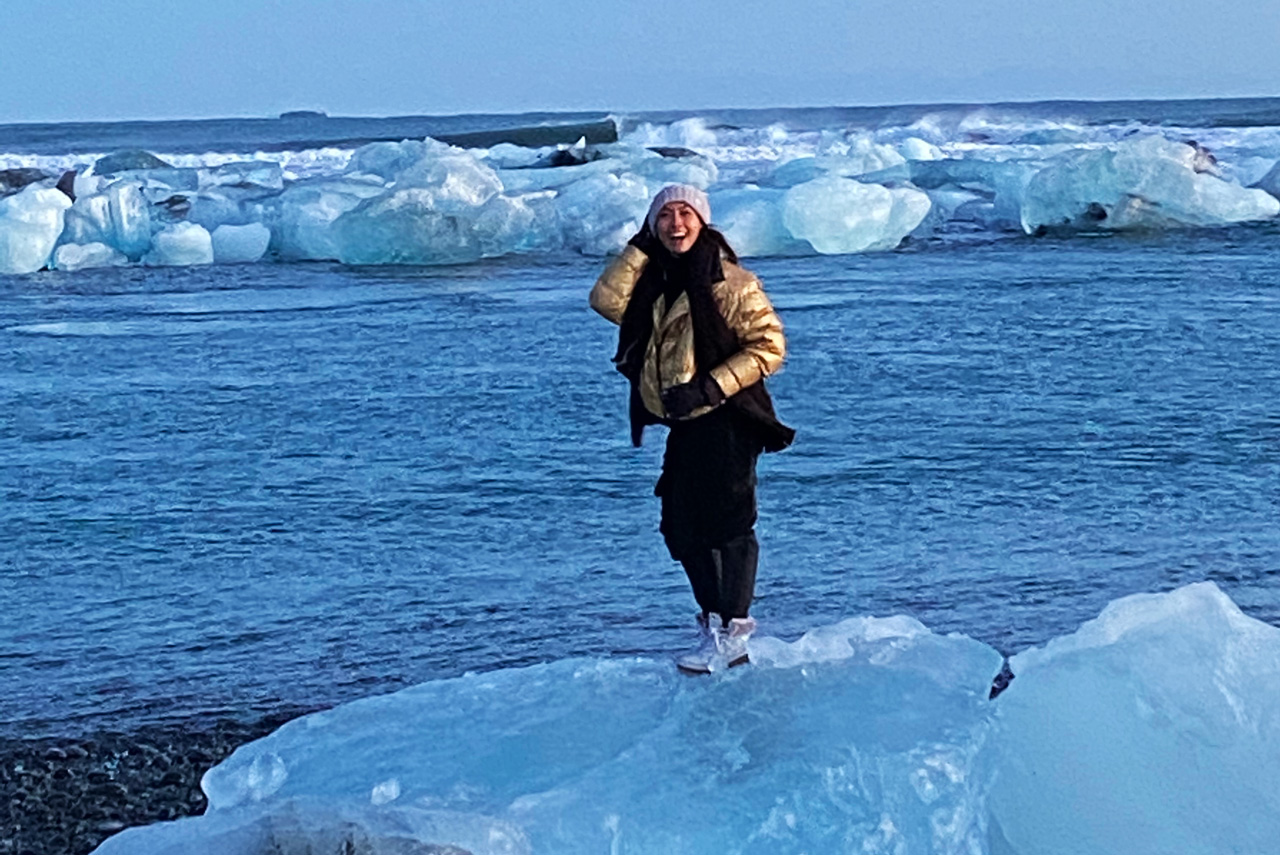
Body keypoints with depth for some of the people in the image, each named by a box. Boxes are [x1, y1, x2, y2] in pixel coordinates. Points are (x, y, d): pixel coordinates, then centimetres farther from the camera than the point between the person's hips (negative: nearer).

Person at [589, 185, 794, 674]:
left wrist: (711, 385, -20)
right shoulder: (652, 282, 12)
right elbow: (606, 301, -3)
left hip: (727, 421, -8)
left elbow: (769, 345, -12)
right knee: (681, 529, 9)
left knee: (727, 521, -9)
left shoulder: (728, 282, -9)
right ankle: (718, 620, 21)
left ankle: (727, 632, -5)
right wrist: (641, 246, -3)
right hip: (684, 427, 8)